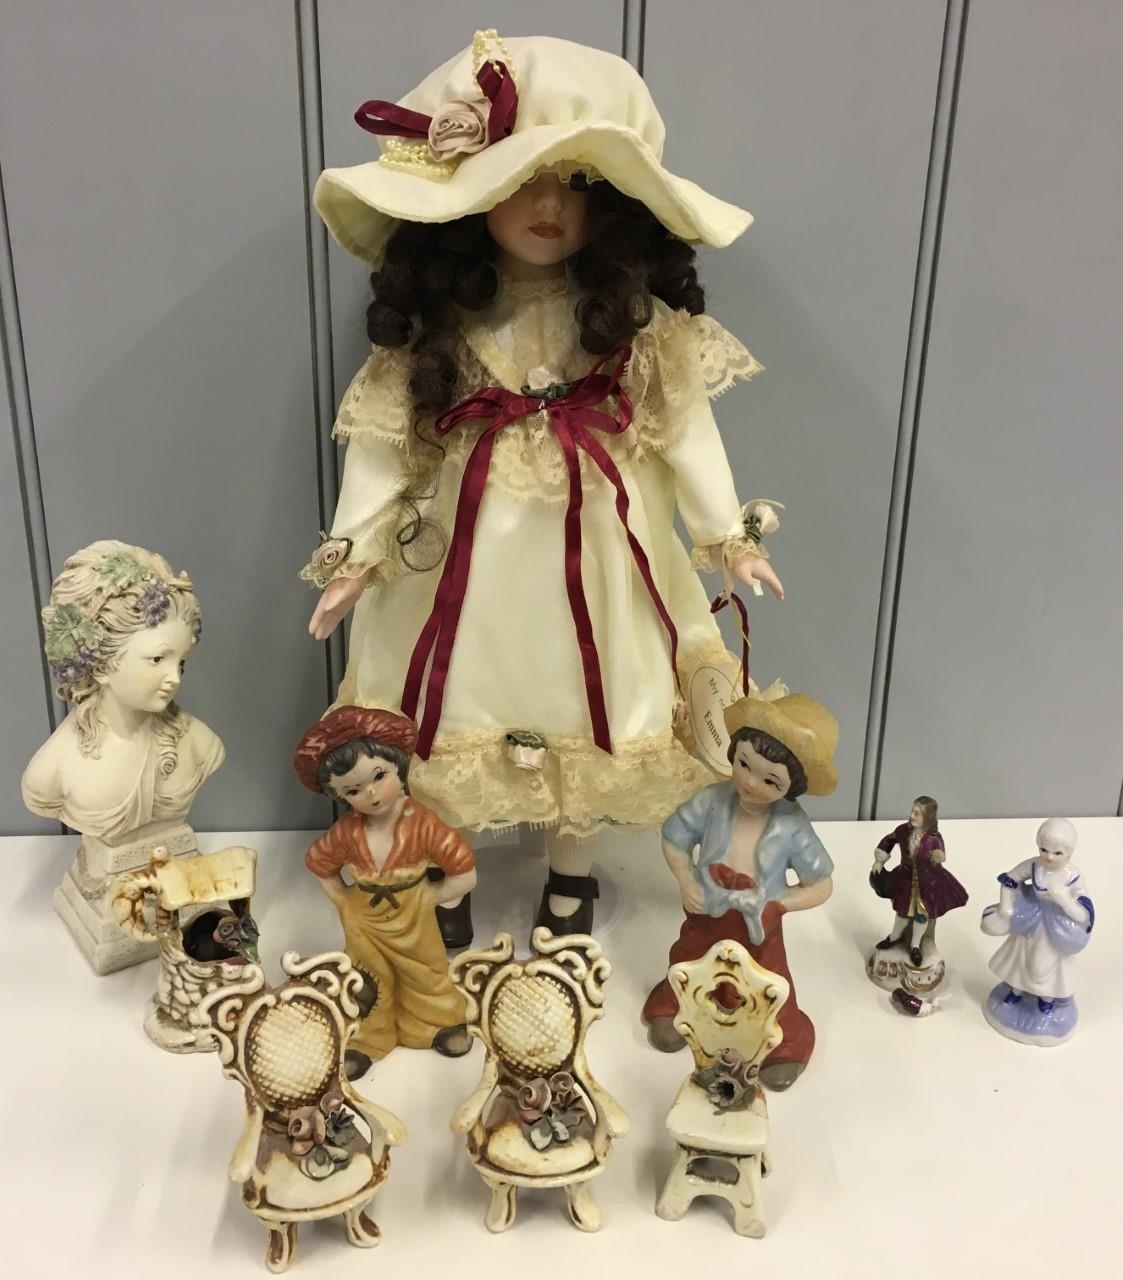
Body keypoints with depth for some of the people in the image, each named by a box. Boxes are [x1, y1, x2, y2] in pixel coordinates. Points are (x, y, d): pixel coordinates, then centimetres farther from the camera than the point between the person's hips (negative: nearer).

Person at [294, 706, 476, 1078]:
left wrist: (426, 896, -18)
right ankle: (366, 1038, 44)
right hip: (363, 922, 1)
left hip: (413, 920, -1)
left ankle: (440, 1022, 50)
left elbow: (465, 876, -24)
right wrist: (344, 901, -6)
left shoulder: (423, 824, -29)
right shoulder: (346, 833, -22)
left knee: (425, 976, 24)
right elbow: (319, 865, 0)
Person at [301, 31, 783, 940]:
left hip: (591, 559, 0)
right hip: (459, 556, 0)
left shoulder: (635, 317, -4)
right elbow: (383, 437, -3)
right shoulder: (433, 319, -4)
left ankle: (571, 878, 38)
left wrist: (726, 533, -4)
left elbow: (683, 422, -1)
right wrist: (357, 552, -8)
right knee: (451, 724, 10)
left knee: (584, 713, 13)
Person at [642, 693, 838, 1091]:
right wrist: (687, 883, -18)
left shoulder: (794, 828, -26)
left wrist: (777, 904, -23)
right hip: (706, 917, 2)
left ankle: (784, 1045, 42)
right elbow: (674, 839, -7)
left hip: (759, 928, -2)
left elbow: (821, 886, -14)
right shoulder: (711, 802, -24)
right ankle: (673, 1007, 56)